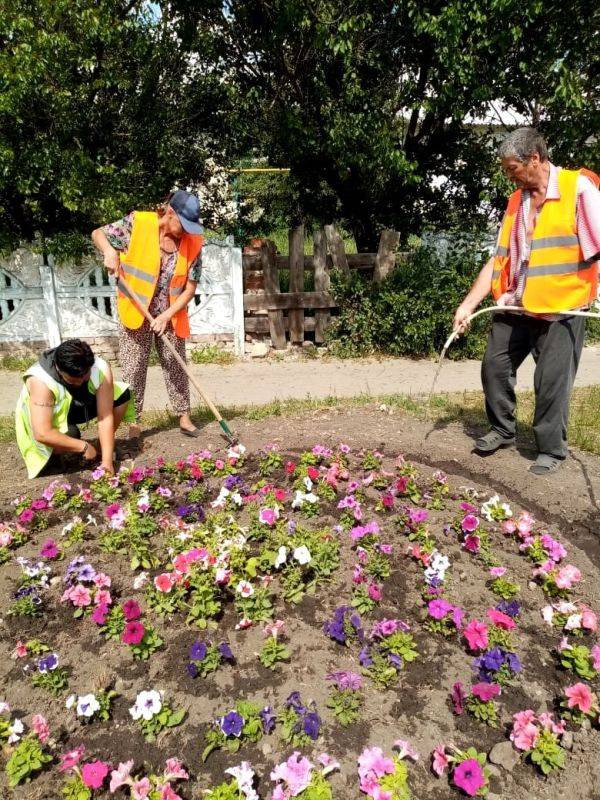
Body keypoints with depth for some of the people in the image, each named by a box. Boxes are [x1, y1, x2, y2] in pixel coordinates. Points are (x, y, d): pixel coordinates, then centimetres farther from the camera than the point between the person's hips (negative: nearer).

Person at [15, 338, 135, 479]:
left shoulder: (101, 369, -29)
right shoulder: (41, 380, -38)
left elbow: (105, 418, -28)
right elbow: (42, 434, -41)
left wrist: (107, 461, -31)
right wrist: (83, 446, -33)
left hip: (78, 406, 4)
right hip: (47, 417, -4)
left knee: (122, 394, -15)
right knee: (70, 434, -36)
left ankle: (103, 449, 4)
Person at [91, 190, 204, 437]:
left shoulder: (193, 242, -8)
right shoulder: (137, 223, -14)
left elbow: (190, 287, -7)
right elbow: (98, 234, 0)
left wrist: (166, 316, -15)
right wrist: (110, 252, -22)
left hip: (171, 315, 2)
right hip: (135, 312, -2)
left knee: (175, 366, 10)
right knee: (133, 369, 2)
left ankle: (184, 416, 23)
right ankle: (133, 422, 14)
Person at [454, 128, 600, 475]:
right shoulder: (516, 201, 11)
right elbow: (499, 259, 10)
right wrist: (468, 304, 4)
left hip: (561, 309, -6)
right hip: (516, 307, 6)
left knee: (552, 382, 0)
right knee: (495, 365, 9)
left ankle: (552, 449, 19)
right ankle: (502, 429, 30)